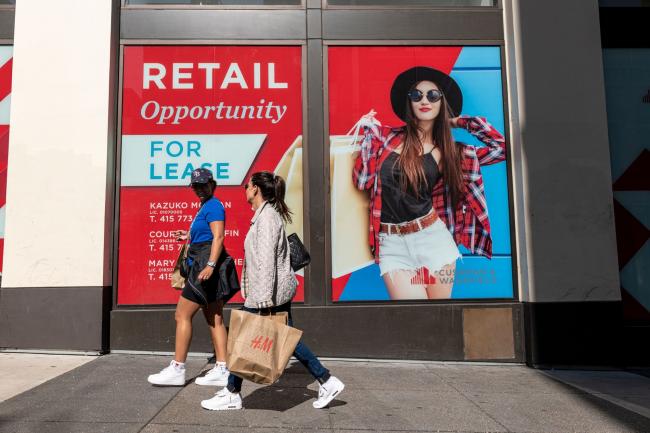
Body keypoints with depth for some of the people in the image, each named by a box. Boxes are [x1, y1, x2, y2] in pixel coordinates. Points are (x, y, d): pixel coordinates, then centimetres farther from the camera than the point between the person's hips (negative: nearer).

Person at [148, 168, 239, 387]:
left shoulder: (213, 205, -9)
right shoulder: (206, 207, 20)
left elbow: (218, 237, -20)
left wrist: (210, 265, -29)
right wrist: (189, 236, 22)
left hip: (207, 266, -10)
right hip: (205, 266, 10)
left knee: (182, 315, -4)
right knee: (214, 319, 7)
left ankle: (177, 370, 3)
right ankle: (221, 371, 9)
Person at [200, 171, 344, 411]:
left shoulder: (267, 216, -16)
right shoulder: (267, 213, 15)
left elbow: (267, 259, -23)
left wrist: (265, 298, -25)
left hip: (272, 291, -10)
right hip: (281, 289, 10)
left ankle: (231, 395, 17)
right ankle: (327, 382, 17)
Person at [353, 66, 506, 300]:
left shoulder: (450, 151, 6)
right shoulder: (387, 136, 3)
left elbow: (501, 148, 5)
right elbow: (361, 181, -1)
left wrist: (461, 122, 7)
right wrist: (370, 134, -3)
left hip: (432, 239, 2)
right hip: (392, 245, -1)